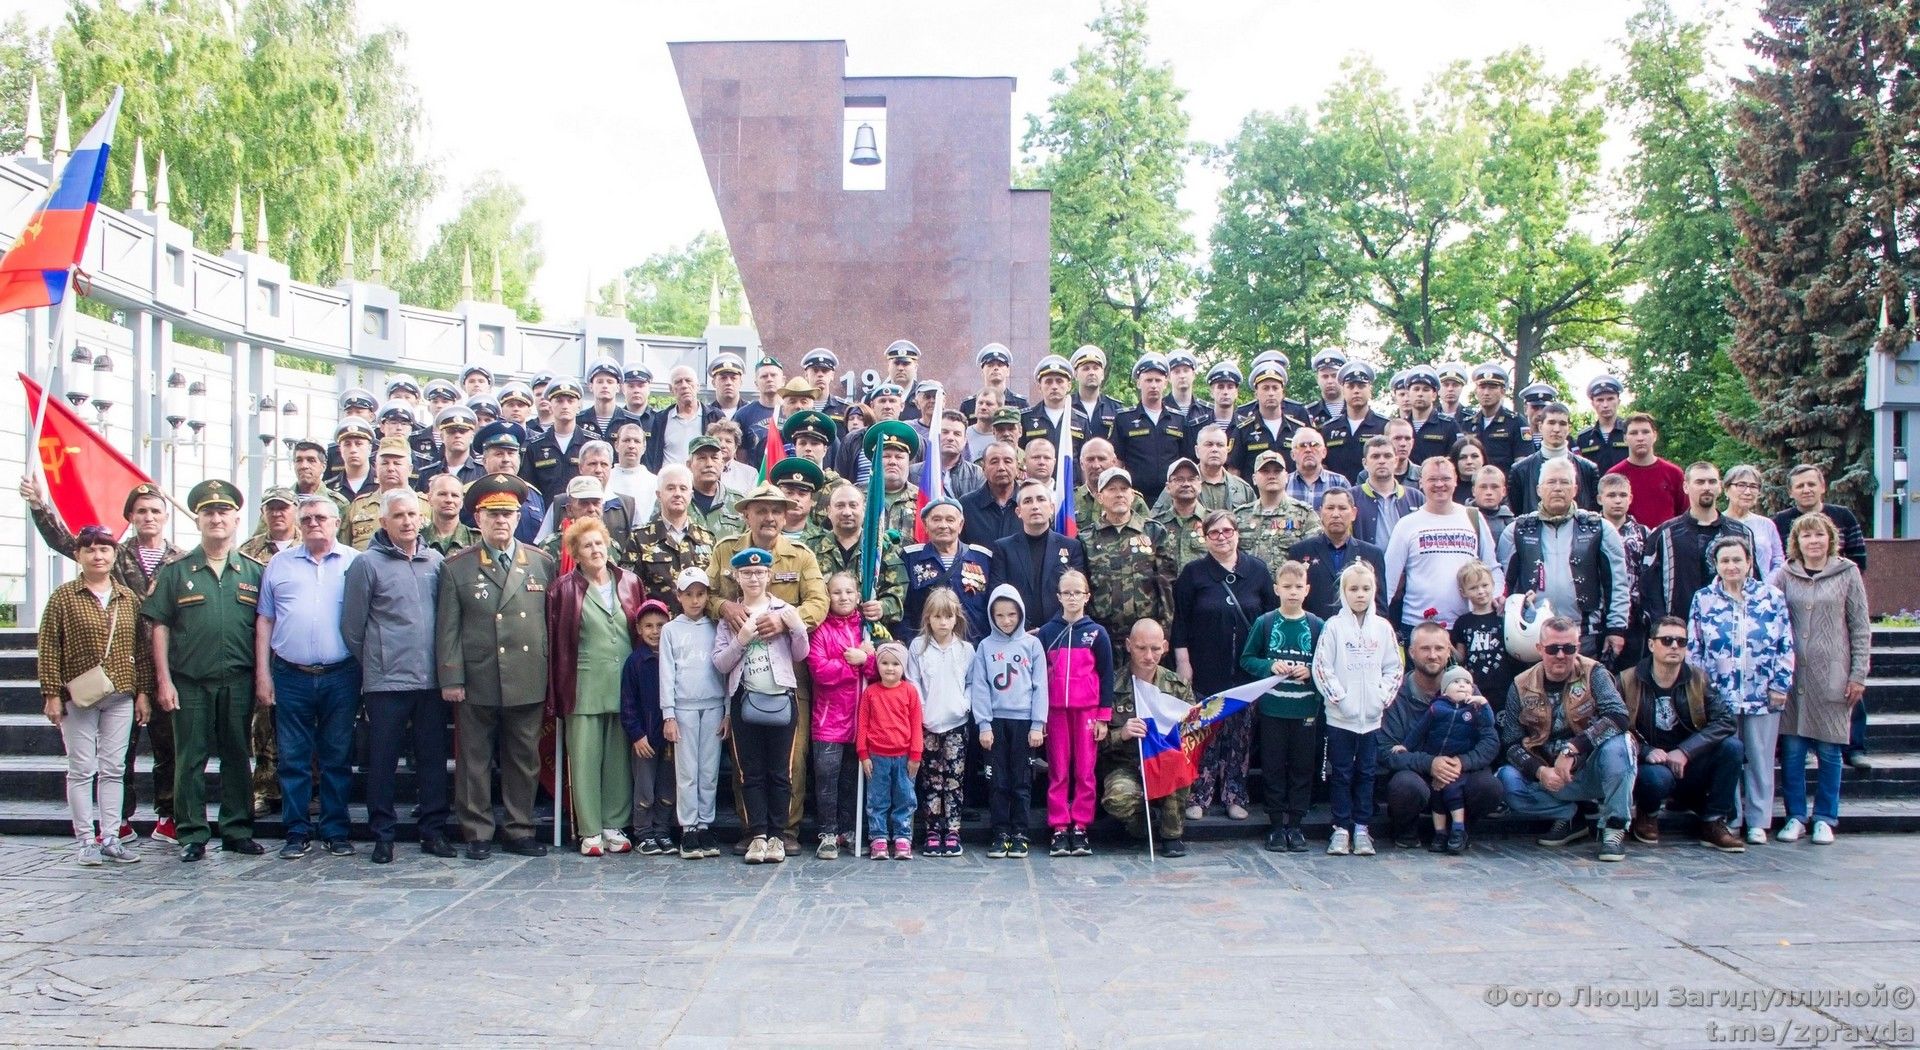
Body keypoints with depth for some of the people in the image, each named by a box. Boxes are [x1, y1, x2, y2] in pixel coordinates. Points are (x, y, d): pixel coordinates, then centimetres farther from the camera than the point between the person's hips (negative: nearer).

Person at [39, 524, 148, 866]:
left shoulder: (129, 598, 8)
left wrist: (143, 692, 7)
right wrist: (52, 694, -7)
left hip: (121, 697, 3)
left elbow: (140, 649, 11)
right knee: (81, 770, 2)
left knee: (114, 769, 6)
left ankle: (110, 838, 12)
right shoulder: (63, 596, -1)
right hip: (77, 698, -3)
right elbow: (49, 648, -3)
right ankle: (87, 840, 8)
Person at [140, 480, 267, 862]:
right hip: (189, 682, -1)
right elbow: (160, 627, 2)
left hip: (238, 681, 1)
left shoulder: (253, 572, 8)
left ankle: (237, 830, 17)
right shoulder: (175, 571, 4)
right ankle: (192, 835, 11)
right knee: (190, 760, 3)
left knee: (237, 758, 8)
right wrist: (163, 680, -4)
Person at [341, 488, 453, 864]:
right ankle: (382, 835, 13)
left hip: (431, 680, 3)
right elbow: (352, 627, 1)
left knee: (433, 758, 7)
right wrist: (372, 665, 7)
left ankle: (434, 831, 16)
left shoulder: (437, 561, 9)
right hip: (386, 682, -3)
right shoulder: (367, 564, -2)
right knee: (382, 761, 3)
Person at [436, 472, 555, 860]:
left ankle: (520, 831, 18)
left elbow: (551, 622, 10)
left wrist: (552, 679, 7)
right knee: (475, 762, 5)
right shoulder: (456, 567, 3)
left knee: (524, 761, 8)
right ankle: (478, 834, 15)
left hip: (527, 683, 2)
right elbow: (447, 628, 0)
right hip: (476, 685, -2)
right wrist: (450, 679, -6)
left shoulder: (542, 564, 8)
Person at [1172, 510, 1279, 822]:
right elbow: (1180, 621, 0)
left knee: (1241, 735, 6)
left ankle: (1234, 795, 16)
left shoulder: (1258, 570, 5)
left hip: (1247, 669, 2)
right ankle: (1199, 795, 6)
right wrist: (1182, 662, -6)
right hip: (1206, 670, -2)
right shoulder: (1193, 573, 1)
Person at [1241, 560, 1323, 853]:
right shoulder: (1265, 623, 1)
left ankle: (1295, 824, 16)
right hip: (1272, 708, 0)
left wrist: (1310, 672, -13)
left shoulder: (1317, 626, 1)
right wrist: (1270, 666, -12)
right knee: (1274, 768, 5)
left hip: (1306, 710, 1)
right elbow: (1246, 659, 4)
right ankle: (1276, 825, 13)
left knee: (1302, 768, 6)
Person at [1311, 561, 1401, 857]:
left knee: (1366, 773, 9)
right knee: (1341, 774, 5)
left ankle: (1361, 828, 17)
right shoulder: (1334, 626, -4)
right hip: (1340, 716, -2)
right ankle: (1341, 829, 12)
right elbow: (1320, 667, -7)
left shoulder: (1383, 627, 4)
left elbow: (1394, 668, 7)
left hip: (1372, 717, 3)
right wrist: (1339, 698, -12)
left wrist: (1382, 697, -4)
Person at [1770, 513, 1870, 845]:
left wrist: (1858, 674, -1)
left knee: (1829, 749, 3)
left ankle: (1825, 818, 15)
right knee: (1791, 747, 1)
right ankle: (1795, 816, 13)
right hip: (1793, 674, 1)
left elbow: (1860, 627, 4)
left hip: (1832, 674, -1)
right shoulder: (1785, 575, 5)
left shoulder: (1847, 573, 3)